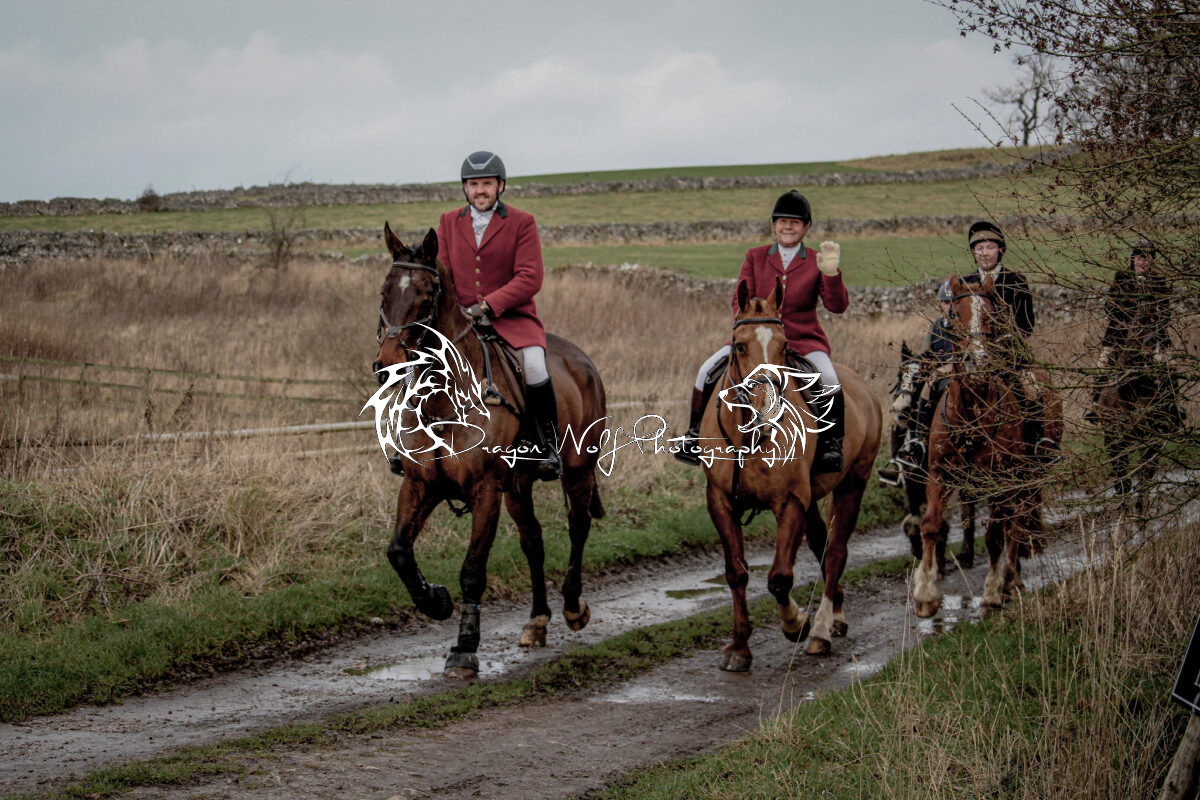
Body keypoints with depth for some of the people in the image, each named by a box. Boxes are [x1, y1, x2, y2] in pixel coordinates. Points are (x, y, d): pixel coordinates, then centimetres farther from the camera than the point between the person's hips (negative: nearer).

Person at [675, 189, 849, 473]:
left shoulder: (815, 262, 2)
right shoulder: (755, 257, 8)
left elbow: (837, 305, -8)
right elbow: (740, 301, 6)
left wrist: (831, 273, -25)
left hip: (803, 341, -2)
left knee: (828, 380, -31)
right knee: (707, 370, -14)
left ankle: (831, 442, -13)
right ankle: (695, 434, 4)